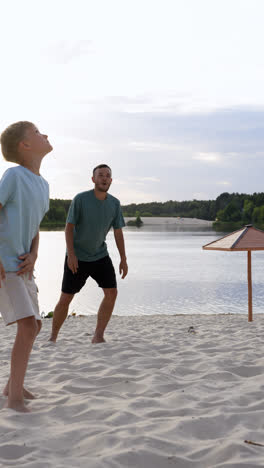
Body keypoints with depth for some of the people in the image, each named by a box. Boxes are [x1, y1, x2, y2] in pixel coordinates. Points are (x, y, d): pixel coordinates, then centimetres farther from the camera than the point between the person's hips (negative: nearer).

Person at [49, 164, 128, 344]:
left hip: (100, 256, 3)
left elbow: (118, 233, 3)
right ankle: (53, 337, 19)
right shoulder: (80, 199, -14)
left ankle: (98, 336, -2)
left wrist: (123, 260, 0)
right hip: (77, 257, -3)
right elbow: (69, 227, -12)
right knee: (65, 299, 0)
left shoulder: (115, 204, -3)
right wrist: (71, 254, -21)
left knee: (112, 292, -12)